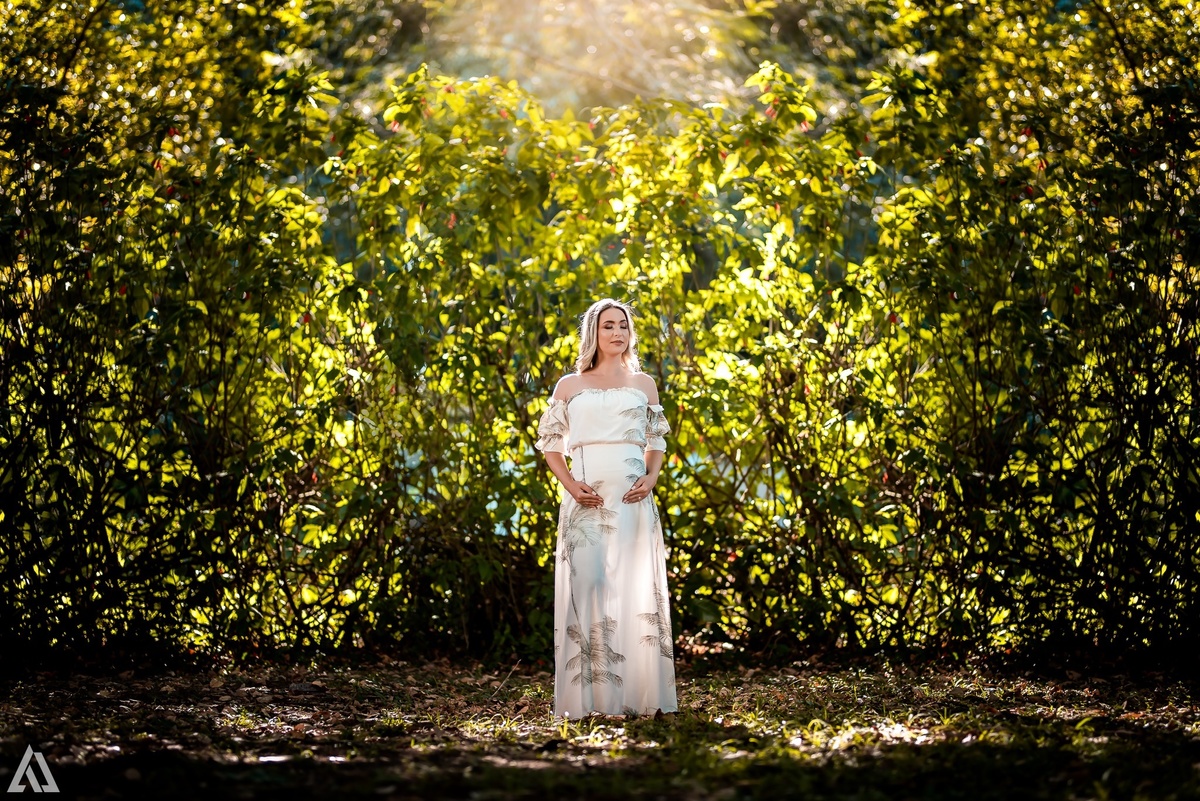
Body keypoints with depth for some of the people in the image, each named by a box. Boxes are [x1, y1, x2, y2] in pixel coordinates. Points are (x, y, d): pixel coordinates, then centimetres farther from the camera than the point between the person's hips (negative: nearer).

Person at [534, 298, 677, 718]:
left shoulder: (643, 384, 12)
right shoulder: (570, 386, 9)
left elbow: (656, 441, 17)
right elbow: (550, 443, 10)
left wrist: (651, 478, -2)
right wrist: (569, 484, -5)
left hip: (632, 499, 1)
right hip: (586, 499, -1)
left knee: (636, 588, -1)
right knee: (586, 585, -5)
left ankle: (637, 694, 5)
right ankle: (590, 696, 0)